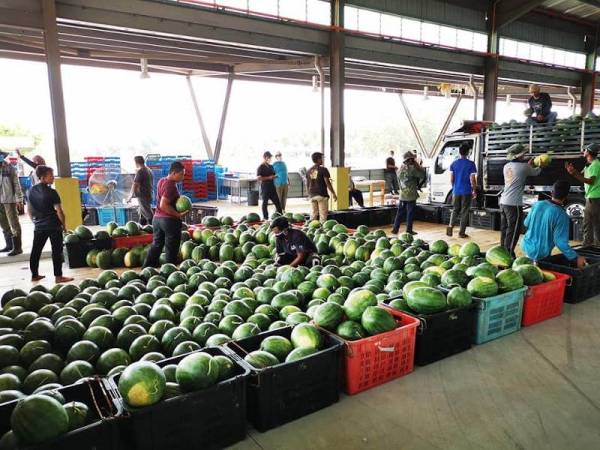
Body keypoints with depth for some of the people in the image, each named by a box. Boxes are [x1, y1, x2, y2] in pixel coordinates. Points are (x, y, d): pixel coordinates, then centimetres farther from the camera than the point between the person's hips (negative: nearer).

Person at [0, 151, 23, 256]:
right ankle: (9, 245, 28)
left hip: (9, 200, -7)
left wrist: (19, 199, -11)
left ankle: (17, 247, -1)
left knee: (14, 224, -4)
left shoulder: (9, 168, -7)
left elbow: (16, 184, -8)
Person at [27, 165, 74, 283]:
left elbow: (29, 210, 12)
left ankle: (34, 275, 25)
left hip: (39, 226, 7)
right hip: (54, 226, -6)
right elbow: (59, 211, -15)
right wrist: (63, 224, -3)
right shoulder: (51, 192, -15)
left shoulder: (31, 191, 5)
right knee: (56, 251, 0)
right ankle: (58, 276, 2)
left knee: (36, 251, 15)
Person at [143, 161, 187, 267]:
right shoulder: (171, 185, -19)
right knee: (171, 250, 4)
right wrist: (178, 215, -22)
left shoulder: (161, 181, 11)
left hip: (157, 218, 9)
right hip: (170, 220, -9)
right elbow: (163, 205, -25)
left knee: (156, 245, 16)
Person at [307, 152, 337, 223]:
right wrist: (333, 194, -6)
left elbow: (307, 184, 12)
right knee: (323, 214, -2)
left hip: (312, 195, 6)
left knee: (313, 214, 12)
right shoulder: (323, 170, -9)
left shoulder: (309, 171, 9)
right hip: (321, 195, -6)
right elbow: (327, 183, -12)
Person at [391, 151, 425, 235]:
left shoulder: (400, 168, 9)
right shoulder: (411, 168, -15)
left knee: (400, 212, 13)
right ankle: (409, 230, 6)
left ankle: (395, 229, 14)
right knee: (410, 213, 2)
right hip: (411, 195, -7)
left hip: (402, 195, 7)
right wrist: (417, 164, -4)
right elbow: (422, 175, -14)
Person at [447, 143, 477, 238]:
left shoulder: (453, 164, 3)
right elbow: (472, 180, -9)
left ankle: (450, 226, -5)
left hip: (456, 191, 3)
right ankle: (461, 232, 7)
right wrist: (474, 191, 2)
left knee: (455, 210, 15)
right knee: (464, 212, 4)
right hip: (466, 192, -3)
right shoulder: (470, 164, -8)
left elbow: (451, 179, 6)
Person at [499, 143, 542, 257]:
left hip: (503, 202, 7)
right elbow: (535, 172, 13)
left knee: (504, 229, 14)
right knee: (513, 231, -2)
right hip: (514, 204, -7)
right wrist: (540, 166, 34)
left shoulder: (507, 166, 11)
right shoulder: (523, 167, -6)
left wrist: (529, 165, 36)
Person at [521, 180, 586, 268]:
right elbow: (560, 242, -22)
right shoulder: (561, 215, -20)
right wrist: (576, 258, -16)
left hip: (525, 246, 4)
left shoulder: (537, 204, -6)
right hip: (539, 254, -4)